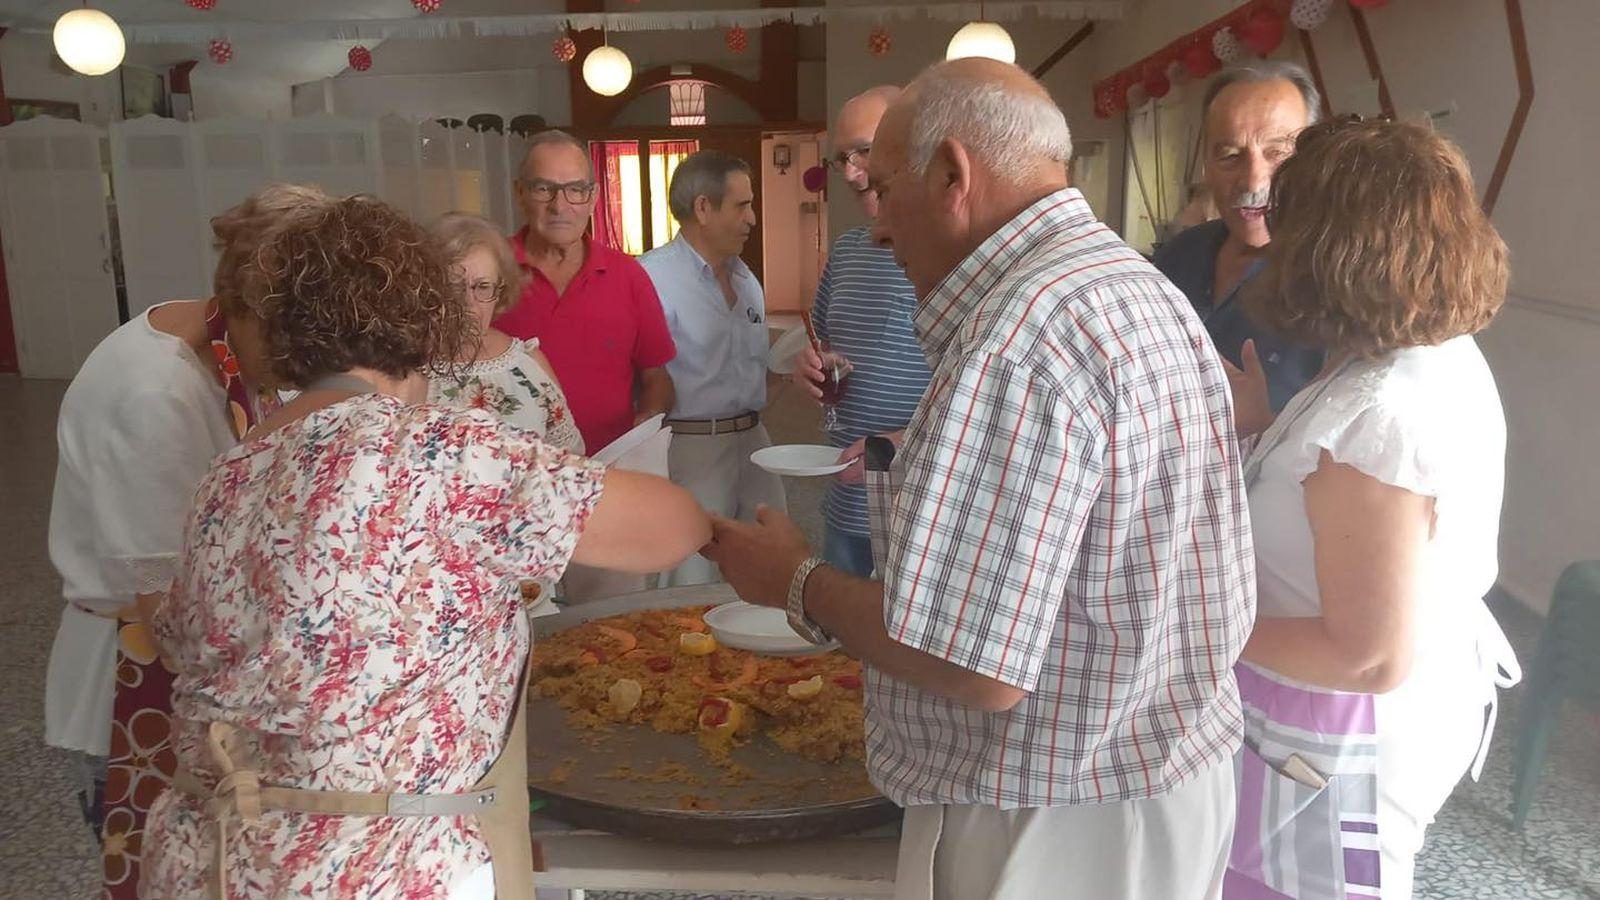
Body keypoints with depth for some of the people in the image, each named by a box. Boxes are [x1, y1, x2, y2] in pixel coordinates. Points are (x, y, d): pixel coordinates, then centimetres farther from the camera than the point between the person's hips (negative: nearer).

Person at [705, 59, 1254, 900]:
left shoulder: (1016, 346, -26)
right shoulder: (1142, 287, 7)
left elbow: (977, 668, -28)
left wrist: (796, 579, -13)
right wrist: (941, 474, 13)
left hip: (1052, 824, -9)